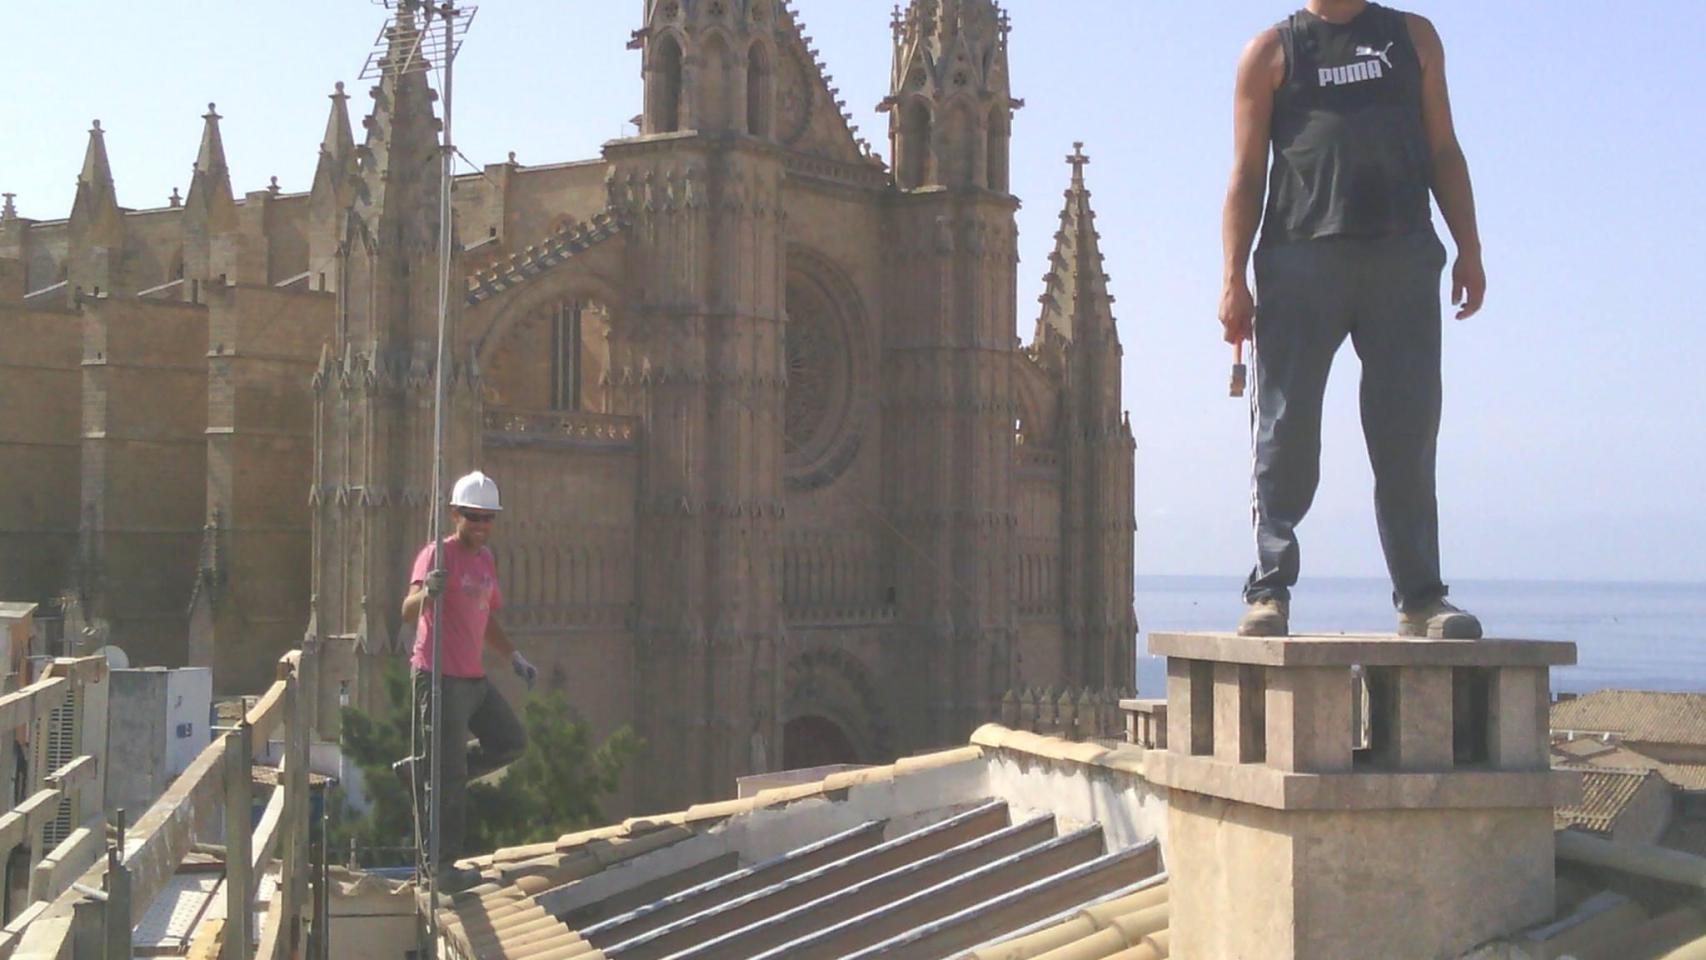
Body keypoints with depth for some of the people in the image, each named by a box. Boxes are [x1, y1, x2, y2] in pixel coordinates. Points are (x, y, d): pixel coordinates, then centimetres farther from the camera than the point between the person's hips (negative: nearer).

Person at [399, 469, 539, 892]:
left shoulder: (485, 558, 13)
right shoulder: (438, 554, -13)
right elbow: (409, 610, -28)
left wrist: (515, 657, 21)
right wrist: (427, 592, -48)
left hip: (474, 678, 9)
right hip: (439, 678, -9)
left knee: (510, 741, 15)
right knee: (451, 777, -6)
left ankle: (423, 772, 20)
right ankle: (443, 866, 1)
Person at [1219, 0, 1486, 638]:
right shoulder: (1271, 52, 12)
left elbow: (1443, 152, 18)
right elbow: (1247, 174, 7)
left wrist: (1469, 249, 7)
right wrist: (1234, 279, -3)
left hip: (1403, 257, 2)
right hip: (1300, 256, -2)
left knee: (1408, 438, 1)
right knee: (1285, 436, -4)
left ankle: (1420, 598, 4)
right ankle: (1269, 592, 0)